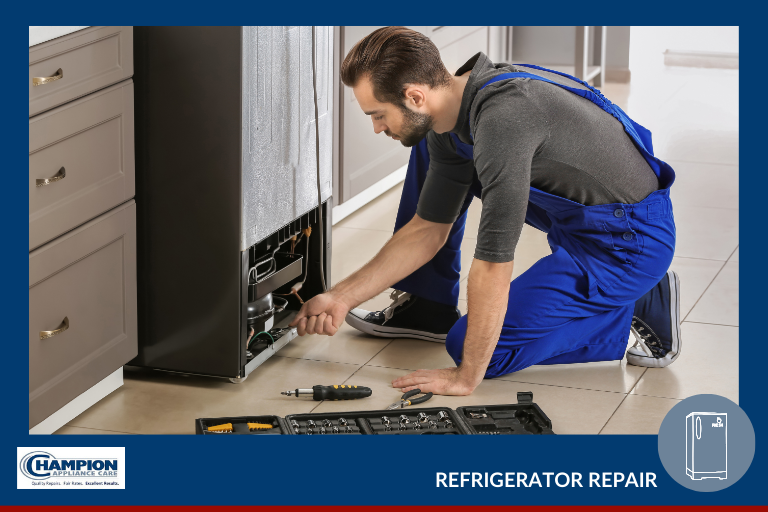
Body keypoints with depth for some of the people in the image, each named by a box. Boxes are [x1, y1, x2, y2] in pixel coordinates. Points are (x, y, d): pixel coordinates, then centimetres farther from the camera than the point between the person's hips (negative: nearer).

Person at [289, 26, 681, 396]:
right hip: (575, 214, 9)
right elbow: (428, 230, 8)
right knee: (429, 148, 10)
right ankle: (426, 306, 21)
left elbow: (493, 260, -31)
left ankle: (634, 315, -2)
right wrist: (341, 298, 5)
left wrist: (466, 376, -24)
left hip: (630, 241, -9)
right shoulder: (448, 115, -3)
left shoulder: (501, 119, -33)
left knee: (469, 345, -10)